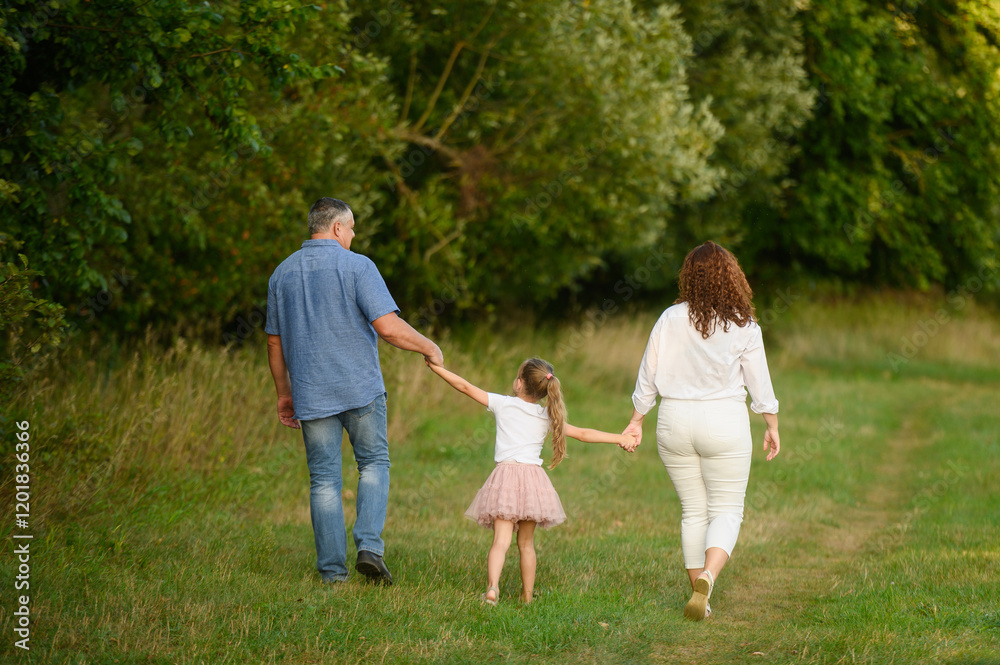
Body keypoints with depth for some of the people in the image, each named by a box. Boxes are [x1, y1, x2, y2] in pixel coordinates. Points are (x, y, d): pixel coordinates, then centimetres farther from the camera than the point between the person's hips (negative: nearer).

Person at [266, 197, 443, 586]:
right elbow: (388, 327, -15)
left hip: (311, 394, 3)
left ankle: (332, 571, 5)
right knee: (373, 464, 13)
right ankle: (369, 546, -5)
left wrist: (284, 393, 23)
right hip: (360, 388, -3)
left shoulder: (283, 274, 8)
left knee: (324, 479, 7)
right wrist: (429, 348, 0)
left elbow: (275, 342, 14)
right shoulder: (356, 266, -8)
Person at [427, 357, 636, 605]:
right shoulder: (547, 417, 12)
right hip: (533, 478, 2)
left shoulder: (502, 404, 6)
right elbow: (583, 434, 15)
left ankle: (492, 586, -33)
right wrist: (620, 439, 23)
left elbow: (465, 387, 8)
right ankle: (527, 595, 21)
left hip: (506, 475, -2)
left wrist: (434, 366, 17)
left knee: (501, 540, -12)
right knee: (526, 543, 15)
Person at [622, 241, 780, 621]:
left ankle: (698, 593, 13)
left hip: (675, 421, 2)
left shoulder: (671, 320, -4)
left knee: (693, 511, 14)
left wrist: (636, 421, 13)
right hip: (724, 423, -2)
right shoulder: (744, 328, -7)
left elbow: (647, 377, 1)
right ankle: (708, 576, -21)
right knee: (726, 510, 4)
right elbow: (760, 386, -2)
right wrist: (772, 428, 12)